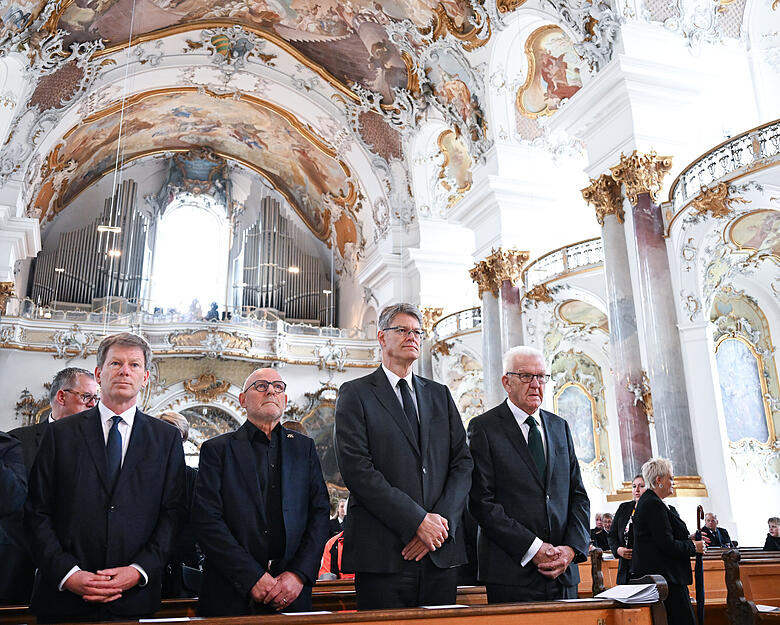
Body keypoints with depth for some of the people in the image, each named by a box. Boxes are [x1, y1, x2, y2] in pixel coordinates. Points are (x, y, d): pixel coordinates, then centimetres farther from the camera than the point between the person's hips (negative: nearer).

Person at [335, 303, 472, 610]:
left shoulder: (440, 394, 16)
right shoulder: (355, 394, 1)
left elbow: (463, 461, 8)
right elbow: (356, 469, -10)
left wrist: (443, 521, -7)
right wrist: (417, 521, -14)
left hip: (442, 551, 4)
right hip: (382, 552, -4)